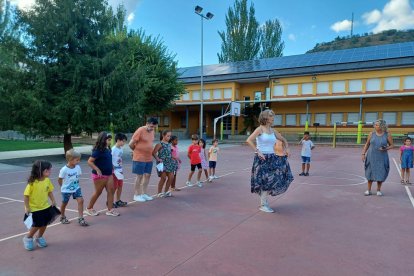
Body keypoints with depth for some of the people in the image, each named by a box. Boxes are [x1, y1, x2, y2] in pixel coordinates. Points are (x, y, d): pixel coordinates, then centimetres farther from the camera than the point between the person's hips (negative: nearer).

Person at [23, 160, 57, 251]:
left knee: (45, 224, 13)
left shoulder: (47, 180, -7)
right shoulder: (32, 183, -24)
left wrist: (53, 201, 2)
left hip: (46, 207, 6)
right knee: (37, 225, 2)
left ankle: (39, 237, 37)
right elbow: (26, 195, -17)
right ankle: (28, 238, 29)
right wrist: (27, 207, -16)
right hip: (35, 208, -5)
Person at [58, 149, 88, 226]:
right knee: (64, 203, 15)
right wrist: (64, 186, 1)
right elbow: (59, 180, -9)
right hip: (66, 190, -3)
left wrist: (76, 184, 3)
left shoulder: (78, 167, -9)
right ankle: (62, 217, 40)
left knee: (80, 200, -11)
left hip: (76, 188, 3)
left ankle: (81, 219, -5)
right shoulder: (64, 169, -22)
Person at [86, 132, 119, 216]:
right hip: (100, 175, -7)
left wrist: (111, 168, 12)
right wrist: (97, 170, -26)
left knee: (111, 190, 3)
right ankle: (89, 208, 26)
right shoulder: (98, 150, -18)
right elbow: (89, 161, -21)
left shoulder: (108, 149, 4)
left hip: (109, 174, 7)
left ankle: (110, 210, 9)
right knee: (98, 192, 7)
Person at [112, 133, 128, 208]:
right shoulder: (113, 149, -16)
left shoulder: (121, 149, 6)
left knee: (120, 186, 12)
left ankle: (118, 201, 24)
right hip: (114, 171, -7)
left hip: (120, 170, 8)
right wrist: (113, 169, -18)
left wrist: (121, 169, 13)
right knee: (114, 187, 0)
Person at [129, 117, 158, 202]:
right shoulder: (140, 130, -17)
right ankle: (136, 195, 15)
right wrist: (137, 151, 3)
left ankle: (144, 193, 23)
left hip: (149, 158, 7)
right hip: (139, 158, -7)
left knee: (147, 175, 11)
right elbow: (131, 144, -14)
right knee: (139, 176, 2)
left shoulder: (151, 131, 6)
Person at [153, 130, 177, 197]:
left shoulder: (169, 144, 12)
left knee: (171, 177, 6)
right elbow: (154, 153, -15)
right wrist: (158, 159, -23)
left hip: (169, 163, 7)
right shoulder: (160, 144, -10)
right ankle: (159, 193, 10)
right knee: (163, 177, -5)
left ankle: (166, 191, 22)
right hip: (162, 163, -7)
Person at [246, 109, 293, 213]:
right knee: (267, 181, -4)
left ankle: (264, 196, 22)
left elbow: (283, 140, 26)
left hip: (272, 157, 7)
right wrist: (258, 152, -22)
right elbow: (248, 140, -20)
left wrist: (287, 148, 8)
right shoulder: (260, 129, -8)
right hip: (262, 158, -7)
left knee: (281, 176, 5)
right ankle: (263, 205, 11)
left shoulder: (273, 131, 12)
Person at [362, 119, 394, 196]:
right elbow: (367, 144, 7)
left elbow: (392, 145, 2)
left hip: (382, 158, -1)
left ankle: (378, 190, 18)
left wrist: (386, 148, -18)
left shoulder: (387, 135, -5)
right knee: (370, 173, 5)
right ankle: (369, 190, 15)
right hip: (371, 157, 1)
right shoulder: (371, 134, -1)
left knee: (380, 174, 2)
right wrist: (363, 154, 2)